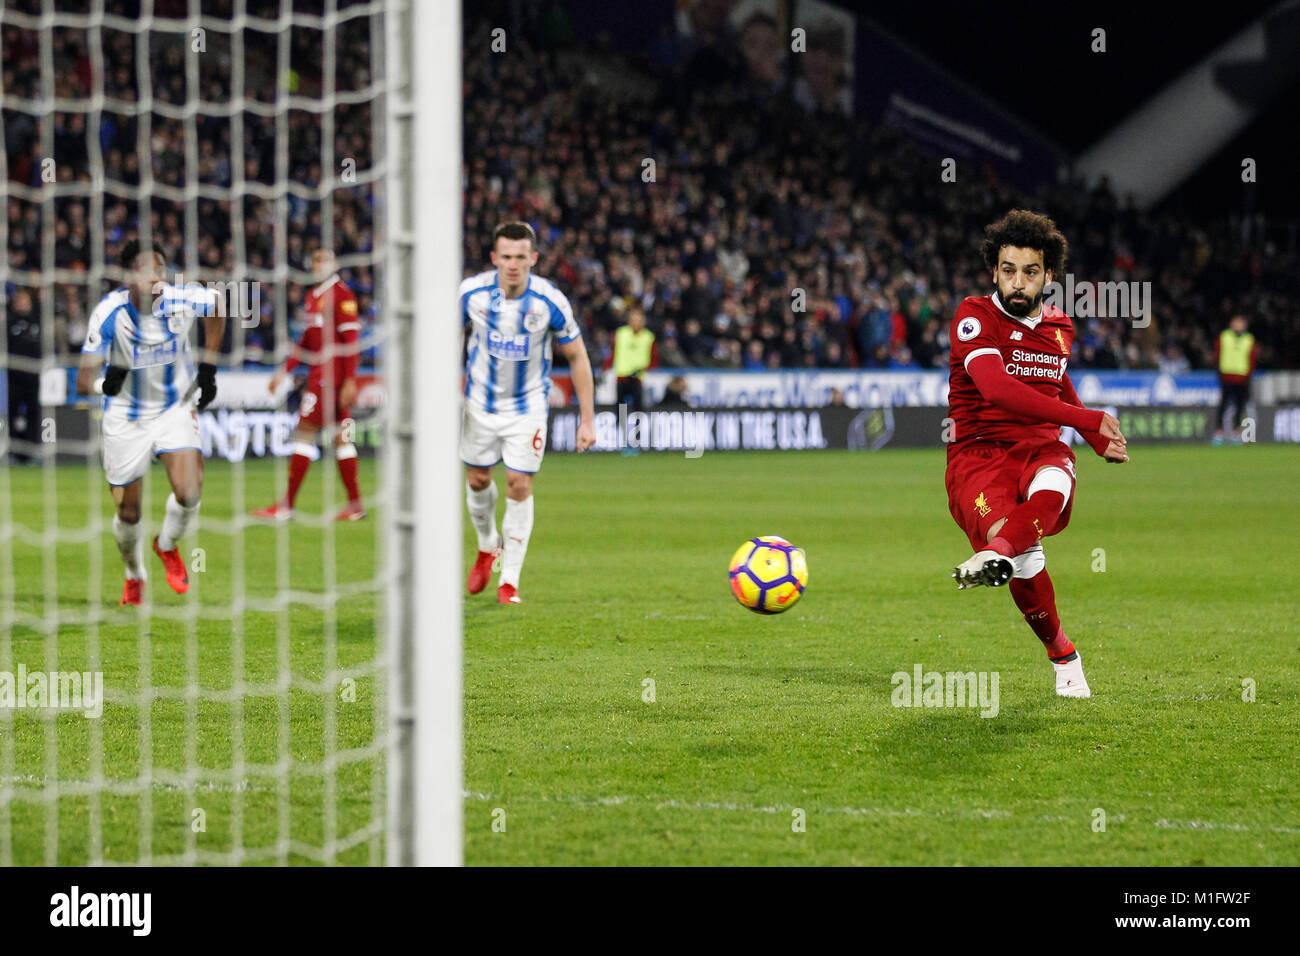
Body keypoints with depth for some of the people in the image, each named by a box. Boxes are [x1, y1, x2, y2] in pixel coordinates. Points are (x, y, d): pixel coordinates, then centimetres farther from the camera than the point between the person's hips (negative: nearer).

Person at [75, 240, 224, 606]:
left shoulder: (182, 300, -19)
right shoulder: (108, 313, -24)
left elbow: (217, 304, 7)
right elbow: (83, 382, -24)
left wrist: (209, 366, 5)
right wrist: (105, 381, -47)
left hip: (175, 408, 1)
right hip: (126, 419, -1)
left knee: (189, 495, -17)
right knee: (128, 514, 7)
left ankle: (167, 546, 17)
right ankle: (134, 576, 37)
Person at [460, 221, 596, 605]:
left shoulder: (550, 301, -20)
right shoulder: (471, 292, -17)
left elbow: (577, 357, -8)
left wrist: (587, 419, -9)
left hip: (527, 404, -2)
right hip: (481, 400, 2)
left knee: (519, 486, -6)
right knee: (477, 480, 12)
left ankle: (509, 580, 4)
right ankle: (488, 547, 43)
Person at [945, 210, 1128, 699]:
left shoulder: (1058, 327, 16)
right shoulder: (975, 316, -4)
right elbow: (997, 388, -20)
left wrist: (1098, 440, 34)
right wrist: (1086, 419, -23)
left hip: (1042, 451, 3)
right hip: (979, 454, -3)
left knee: (1052, 487, -37)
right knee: (1025, 562, -28)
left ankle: (995, 554, -64)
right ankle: (1062, 654, -6)